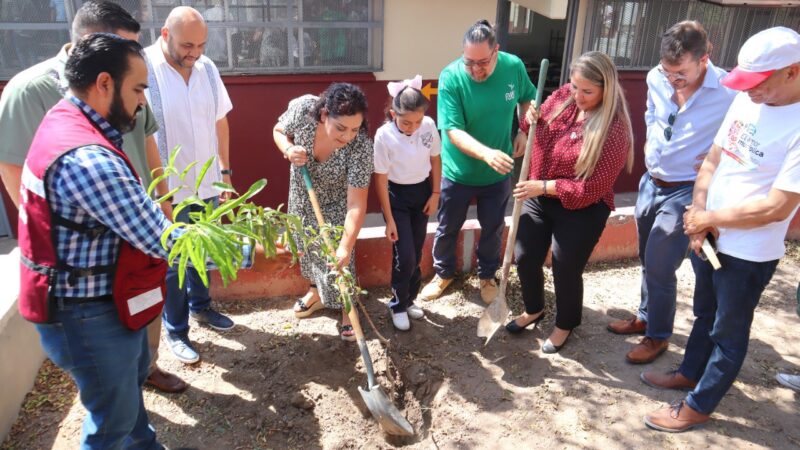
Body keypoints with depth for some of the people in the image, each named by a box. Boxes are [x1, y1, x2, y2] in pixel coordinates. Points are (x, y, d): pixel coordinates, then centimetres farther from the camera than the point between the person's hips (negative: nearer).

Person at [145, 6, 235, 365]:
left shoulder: (207, 68, 0)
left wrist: (225, 170, 12)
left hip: (207, 185, 6)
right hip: (167, 191, -5)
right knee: (172, 264, 10)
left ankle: (200, 306, 44)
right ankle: (176, 331, 27)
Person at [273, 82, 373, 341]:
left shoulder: (361, 146, -38)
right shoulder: (302, 108, -31)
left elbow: (357, 203, -35)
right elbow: (279, 131, -8)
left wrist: (346, 245, -41)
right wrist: (289, 150, -29)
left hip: (336, 201, -3)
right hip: (303, 190, 4)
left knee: (338, 255, -1)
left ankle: (346, 307, 24)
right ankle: (316, 291, 45)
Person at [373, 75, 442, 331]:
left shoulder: (429, 126, -15)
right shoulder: (384, 135, -23)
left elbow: (435, 160, 2)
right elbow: (381, 179, -17)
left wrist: (435, 194, 2)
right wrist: (389, 219, -14)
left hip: (422, 192, 4)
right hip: (397, 196, -3)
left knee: (417, 254, 12)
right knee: (405, 256, -5)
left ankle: (409, 300, 33)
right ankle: (398, 306, 17)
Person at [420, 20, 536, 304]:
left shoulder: (514, 67, -14)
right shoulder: (451, 77, -23)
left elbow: (528, 98, 8)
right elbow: (453, 130, -28)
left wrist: (525, 131, -9)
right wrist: (486, 153, -43)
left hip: (498, 173, 2)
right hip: (458, 172, -2)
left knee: (493, 229, 19)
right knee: (447, 228, 16)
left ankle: (487, 275, 43)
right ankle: (444, 273, 42)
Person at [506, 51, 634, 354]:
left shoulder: (614, 130, -24)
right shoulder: (563, 96, -6)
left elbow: (592, 188, -24)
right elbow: (535, 133, 12)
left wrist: (545, 187, -27)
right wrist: (531, 120, -12)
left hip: (581, 210, -6)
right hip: (539, 198, 6)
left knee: (565, 269, 8)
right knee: (525, 257, 13)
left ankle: (565, 324, 37)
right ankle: (533, 310, 42)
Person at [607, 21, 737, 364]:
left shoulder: (730, 93, -23)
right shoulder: (656, 78, -6)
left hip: (685, 193, -6)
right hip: (650, 183, 6)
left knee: (659, 266, 0)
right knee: (648, 260, 20)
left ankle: (658, 336, 21)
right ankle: (646, 316, 40)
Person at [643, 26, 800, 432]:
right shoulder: (747, 100, -2)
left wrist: (710, 218, -14)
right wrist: (698, 215, -7)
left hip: (748, 254, -7)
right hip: (710, 238, 7)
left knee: (728, 333, 12)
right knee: (705, 314, 26)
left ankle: (697, 406, 29)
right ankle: (690, 373, 48)